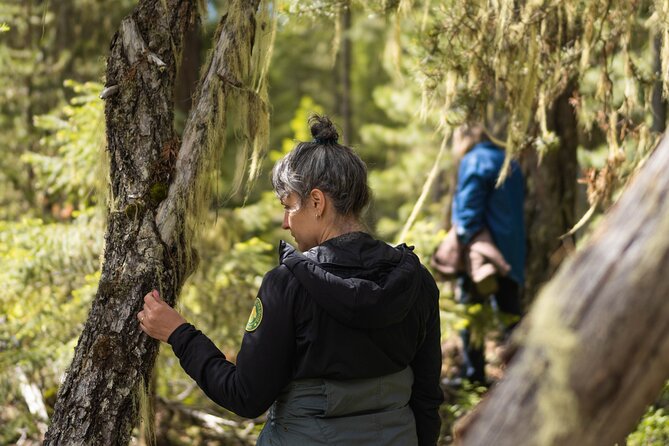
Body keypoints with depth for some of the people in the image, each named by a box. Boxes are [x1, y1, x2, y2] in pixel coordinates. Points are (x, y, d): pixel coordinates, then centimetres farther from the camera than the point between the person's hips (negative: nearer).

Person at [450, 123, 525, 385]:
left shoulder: (473, 161, -7)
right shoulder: (509, 162, 17)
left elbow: (468, 209, -16)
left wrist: (468, 241, -16)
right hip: (512, 252, 8)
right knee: (510, 314, 12)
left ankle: (472, 375, 5)